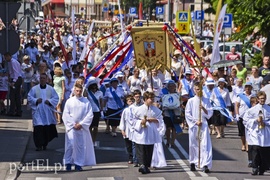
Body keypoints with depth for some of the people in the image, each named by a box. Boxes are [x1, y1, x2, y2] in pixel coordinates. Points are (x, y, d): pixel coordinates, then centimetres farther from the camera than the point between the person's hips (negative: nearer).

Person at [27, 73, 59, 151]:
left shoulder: (51, 89, 7)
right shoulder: (34, 89, 5)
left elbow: (56, 98, 6)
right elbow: (29, 98, 4)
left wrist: (49, 101, -11)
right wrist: (36, 100, -13)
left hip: (48, 112, 2)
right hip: (38, 112, -2)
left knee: (48, 128, 3)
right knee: (38, 128, -10)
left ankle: (45, 144, 18)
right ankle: (39, 145, -8)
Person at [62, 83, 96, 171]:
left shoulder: (86, 101, 3)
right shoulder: (69, 101, 3)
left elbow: (90, 115, -1)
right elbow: (65, 115, 1)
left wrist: (81, 124, -9)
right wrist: (73, 124, -8)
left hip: (82, 127, 1)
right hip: (71, 127, -1)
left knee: (81, 146, 1)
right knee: (70, 145, -7)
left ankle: (78, 164, 8)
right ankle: (68, 163, 1)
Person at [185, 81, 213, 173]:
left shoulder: (206, 100, 6)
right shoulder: (191, 101, 3)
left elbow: (210, 113, 2)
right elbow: (187, 114, 0)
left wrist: (204, 108, -15)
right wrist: (195, 121, -9)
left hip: (203, 125, 0)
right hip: (193, 125, 0)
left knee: (205, 144, -10)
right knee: (193, 144, 7)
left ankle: (205, 165, -17)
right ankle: (192, 163, 23)